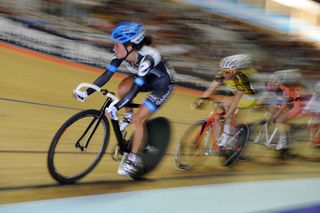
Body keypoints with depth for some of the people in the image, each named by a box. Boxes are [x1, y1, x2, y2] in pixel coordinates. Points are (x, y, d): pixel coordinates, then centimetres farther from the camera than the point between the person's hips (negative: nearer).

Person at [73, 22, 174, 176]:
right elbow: (107, 74, -17)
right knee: (122, 88, -21)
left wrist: (115, 107, -48)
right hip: (146, 79, 7)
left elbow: (135, 88, -41)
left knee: (138, 119, -15)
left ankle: (134, 159, 0)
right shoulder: (123, 52, -18)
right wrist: (86, 92, -23)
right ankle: (128, 116, 6)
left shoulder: (146, 58, -38)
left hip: (162, 85, -7)